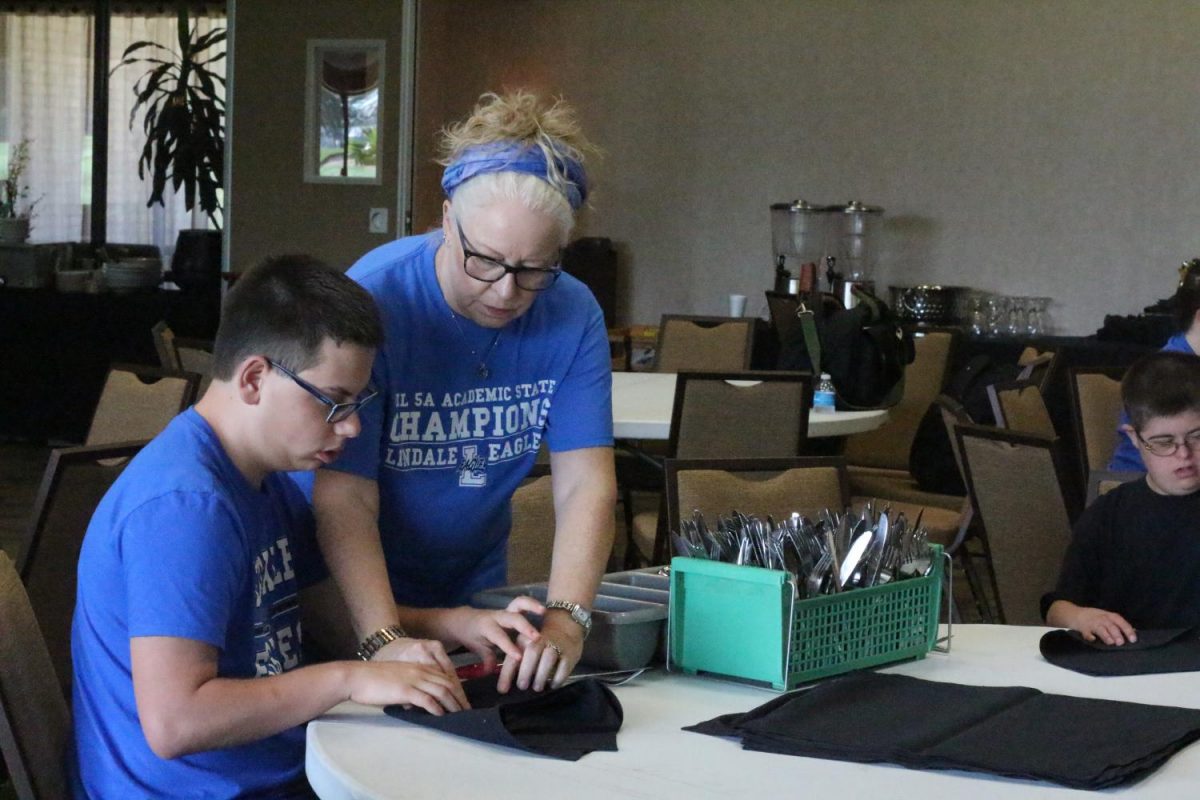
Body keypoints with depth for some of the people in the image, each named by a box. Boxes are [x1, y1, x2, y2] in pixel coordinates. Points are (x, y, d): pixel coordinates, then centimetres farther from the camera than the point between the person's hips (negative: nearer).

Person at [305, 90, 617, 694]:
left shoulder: (572, 316, -7)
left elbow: (586, 485, -13)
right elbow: (345, 498, -23)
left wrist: (563, 620, -30)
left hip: (472, 594, 4)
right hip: (356, 594, -4)